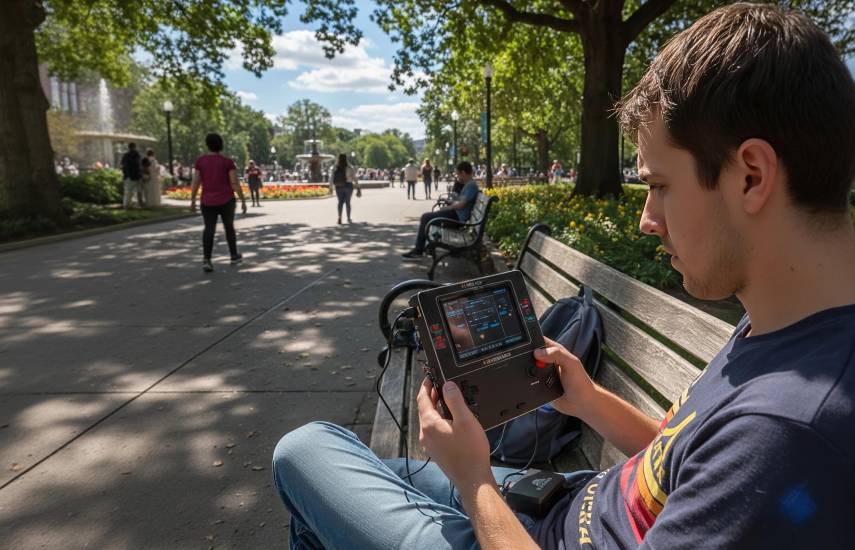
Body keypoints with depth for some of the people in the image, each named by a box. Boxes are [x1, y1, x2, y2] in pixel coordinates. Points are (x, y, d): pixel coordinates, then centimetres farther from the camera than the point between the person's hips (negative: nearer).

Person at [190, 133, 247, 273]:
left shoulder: (200, 160, -2)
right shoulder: (228, 161, -8)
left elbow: (195, 182, -2)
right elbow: (235, 184, -11)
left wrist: (192, 201, 6)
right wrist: (243, 201, -5)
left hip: (208, 202, 2)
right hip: (226, 201, -1)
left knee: (209, 230, 2)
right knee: (229, 227, 16)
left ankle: (206, 259, -14)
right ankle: (234, 256, 24)